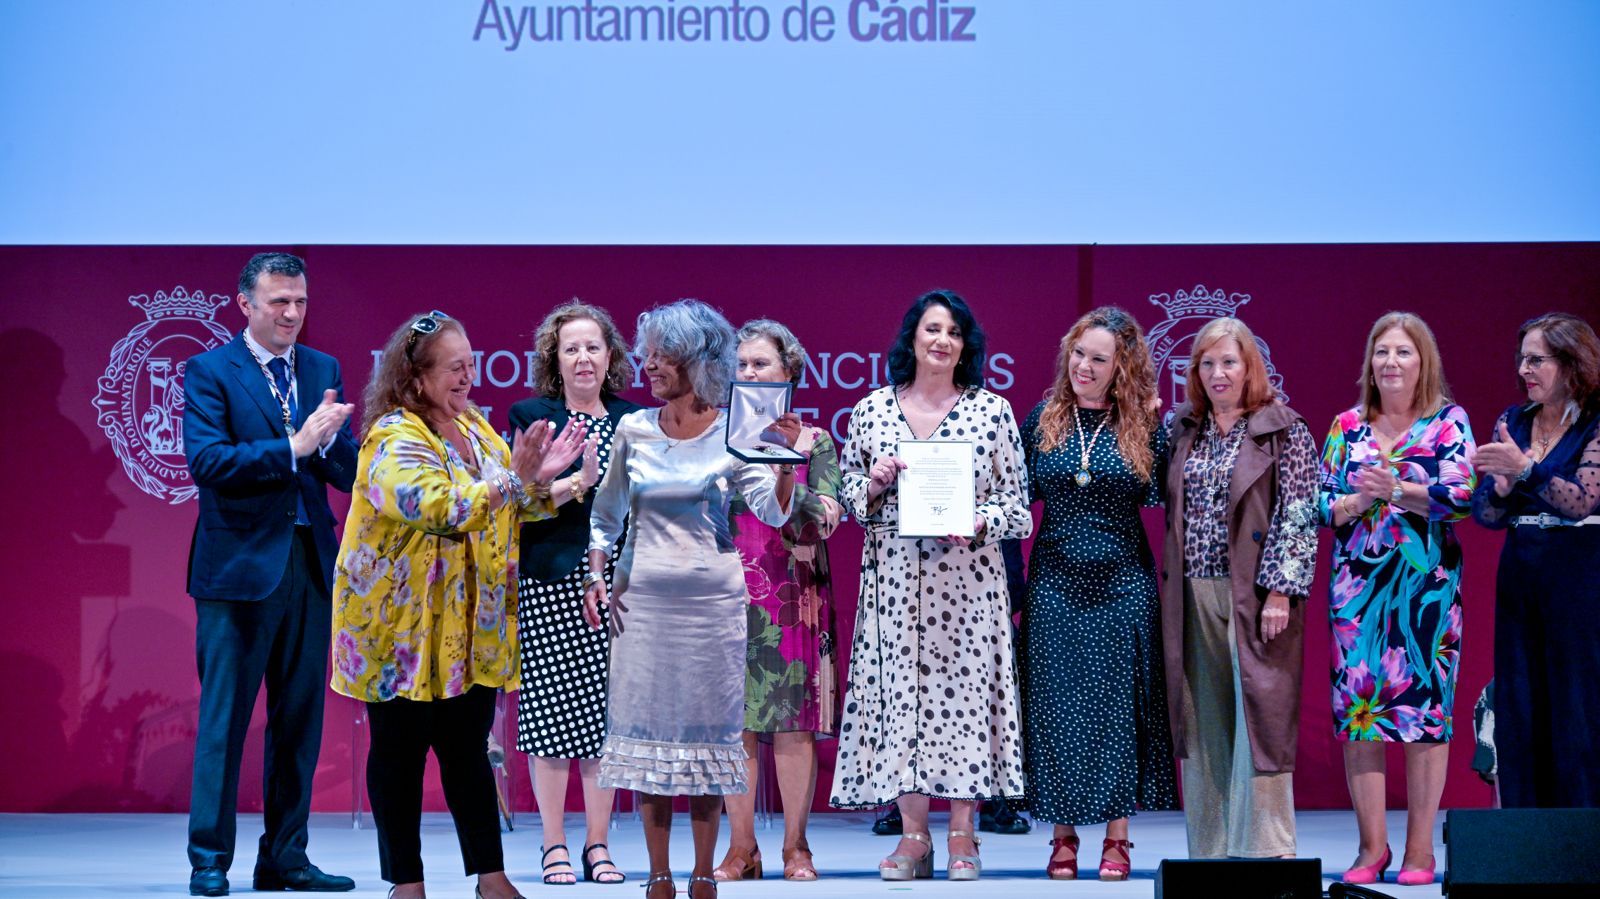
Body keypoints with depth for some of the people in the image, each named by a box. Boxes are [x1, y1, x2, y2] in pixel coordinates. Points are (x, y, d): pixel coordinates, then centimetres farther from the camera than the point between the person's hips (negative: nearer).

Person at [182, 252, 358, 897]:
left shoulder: (323, 370, 12)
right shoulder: (209, 371, -2)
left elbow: (350, 473, 7)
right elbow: (206, 461, -15)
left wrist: (329, 439, -14)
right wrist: (292, 446, -20)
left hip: (310, 564, 5)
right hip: (238, 566, -5)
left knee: (300, 720, 8)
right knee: (224, 718, -2)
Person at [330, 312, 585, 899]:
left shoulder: (475, 427, 10)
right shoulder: (394, 439, -14)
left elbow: (516, 509, 14)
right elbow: (437, 507, -29)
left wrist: (542, 477, -5)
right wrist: (512, 478, -30)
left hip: (471, 626, 6)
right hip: (402, 625, -6)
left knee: (469, 751, 9)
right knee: (400, 751, 4)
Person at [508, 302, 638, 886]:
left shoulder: (633, 421, 12)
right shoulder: (532, 416, 3)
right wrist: (580, 480, -20)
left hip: (615, 582, 3)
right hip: (552, 581, -3)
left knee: (607, 712, 3)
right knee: (550, 711, -3)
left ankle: (597, 845, 9)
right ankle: (554, 846, 4)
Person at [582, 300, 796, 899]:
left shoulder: (731, 433, -1)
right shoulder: (633, 430, 4)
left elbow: (772, 511, -9)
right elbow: (606, 513, 12)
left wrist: (786, 463, -25)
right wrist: (595, 575, 1)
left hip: (711, 596, -1)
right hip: (642, 597, 1)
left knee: (707, 728, 2)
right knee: (647, 725, 2)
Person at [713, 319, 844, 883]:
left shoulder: (814, 441, 6)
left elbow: (822, 522, -5)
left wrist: (783, 466, -15)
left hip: (793, 595, -1)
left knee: (794, 721, -2)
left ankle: (796, 846, 6)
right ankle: (741, 847, 7)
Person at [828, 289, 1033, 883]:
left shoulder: (992, 409, 3)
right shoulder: (872, 409, 7)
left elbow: (1016, 498, 3)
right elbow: (848, 497, 12)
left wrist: (977, 522, -15)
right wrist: (875, 486, -9)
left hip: (968, 577, -1)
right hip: (894, 575, 1)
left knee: (965, 686, -1)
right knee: (899, 688, 0)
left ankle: (962, 834, 9)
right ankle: (913, 834, 9)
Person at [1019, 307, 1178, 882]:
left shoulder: (1145, 428, 1)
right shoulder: (1042, 421, 4)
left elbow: (1163, 499, -3)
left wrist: (1157, 425, -7)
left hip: (1123, 586, -1)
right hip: (1054, 585, 1)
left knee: (1118, 705, 2)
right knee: (1056, 705, 2)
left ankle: (1117, 836, 10)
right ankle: (1063, 836, 11)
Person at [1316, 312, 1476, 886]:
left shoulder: (1448, 423, 2)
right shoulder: (1347, 426, 10)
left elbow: (1463, 495, -10)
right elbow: (1322, 504, 7)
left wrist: (1396, 490, -21)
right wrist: (1357, 501, -13)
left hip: (1427, 582, -2)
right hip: (1357, 583, 3)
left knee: (1425, 704, -2)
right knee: (1357, 704, 0)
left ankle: (1419, 849, 6)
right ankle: (1371, 846, 9)